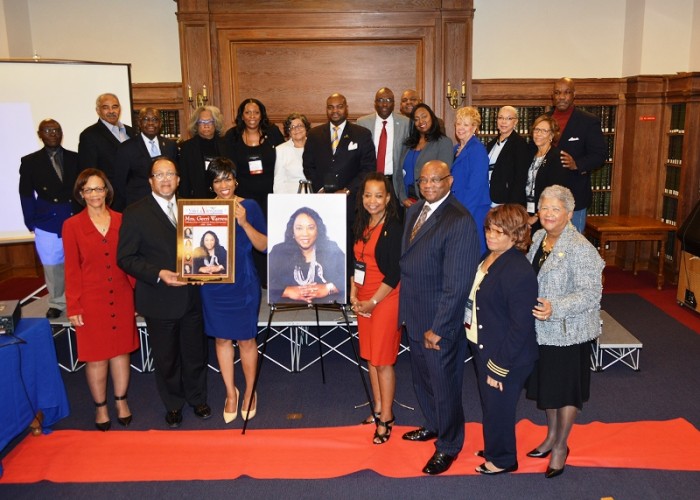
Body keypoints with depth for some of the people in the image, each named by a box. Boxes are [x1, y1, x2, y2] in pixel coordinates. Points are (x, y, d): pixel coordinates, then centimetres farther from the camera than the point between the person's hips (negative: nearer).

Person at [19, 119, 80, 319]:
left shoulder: (75, 159, 4)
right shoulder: (30, 162, 4)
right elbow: (26, 195, 4)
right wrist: (31, 223, -2)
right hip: (47, 223, 0)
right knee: (52, 266, 9)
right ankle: (57, 303, 24)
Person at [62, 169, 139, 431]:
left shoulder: (120, 221, 2)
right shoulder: (72, 226, -5)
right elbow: (71, 269, -3)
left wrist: (135, 291, 1)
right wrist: (73, 306, -5)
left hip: (121, 298, 2)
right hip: (91, 301, -2)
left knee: (121, 350, 12)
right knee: (96, 356, 7)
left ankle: (121, 401, 30)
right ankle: (100, 407, 26)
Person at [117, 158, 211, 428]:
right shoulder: (135, 213, -8)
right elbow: (125, 258, -9)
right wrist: (158, 274, -21)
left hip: (191, 295, 3)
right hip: (159, 299, -3)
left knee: (195, 352, 15)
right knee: (166, 357, 13)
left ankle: (197, 398, 38)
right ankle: (173, 404, 34)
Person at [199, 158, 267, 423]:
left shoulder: (249, 206, -5)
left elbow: (264, 245, -8)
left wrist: (243, 222, -20)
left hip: (243, 283, -2)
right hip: (213, 284, 2)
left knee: (246, 339, 7)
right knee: (222, 338, 12)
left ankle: (249, 393, 27)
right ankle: (231, 393, 30)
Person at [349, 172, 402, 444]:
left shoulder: (394, 229, -12)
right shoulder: (361, 226, 8)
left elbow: (394, 274, -14)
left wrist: (372, 302, -13)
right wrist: (353, 296, 3)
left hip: (386, 300, -7)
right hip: (362, 302, 7)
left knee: (383, 361, 0)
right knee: (370, 358, 14)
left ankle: (386, 418, 13)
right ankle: (378, 409, 29)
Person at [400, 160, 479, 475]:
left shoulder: (460, 221, -21)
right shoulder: (414, 211, 6)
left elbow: (457, 283, -22)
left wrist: (438, 328, -19)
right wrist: (405, 309, 8)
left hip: (441, 322, -8)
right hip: (414, 316, 8)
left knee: (444, 383, 9)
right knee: (422, 377, 23)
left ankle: (448, 446, 31)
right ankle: (434, 425, 47)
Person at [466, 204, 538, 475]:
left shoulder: (520, 272, -26)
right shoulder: (489, 258, 1)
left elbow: (521, 327, -25)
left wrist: (498, 367, -20)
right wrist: (478, 349, 11)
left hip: (506, 359, -8)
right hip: (482, 349, 8)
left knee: (498, 409, 11)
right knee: (489, 405, 24)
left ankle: (502, 459, 35)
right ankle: (493, 449, 46)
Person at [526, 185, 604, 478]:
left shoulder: (580, 249, -21)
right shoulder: (539, 238, 3)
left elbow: (591, 294, -24)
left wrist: (555, 308, -35)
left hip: (567, 333, -7)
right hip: (540, 330, 7)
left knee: (565, 389, 10)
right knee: (545, 384, 21)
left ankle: (561, 446, 29)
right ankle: (551, 435, 41)